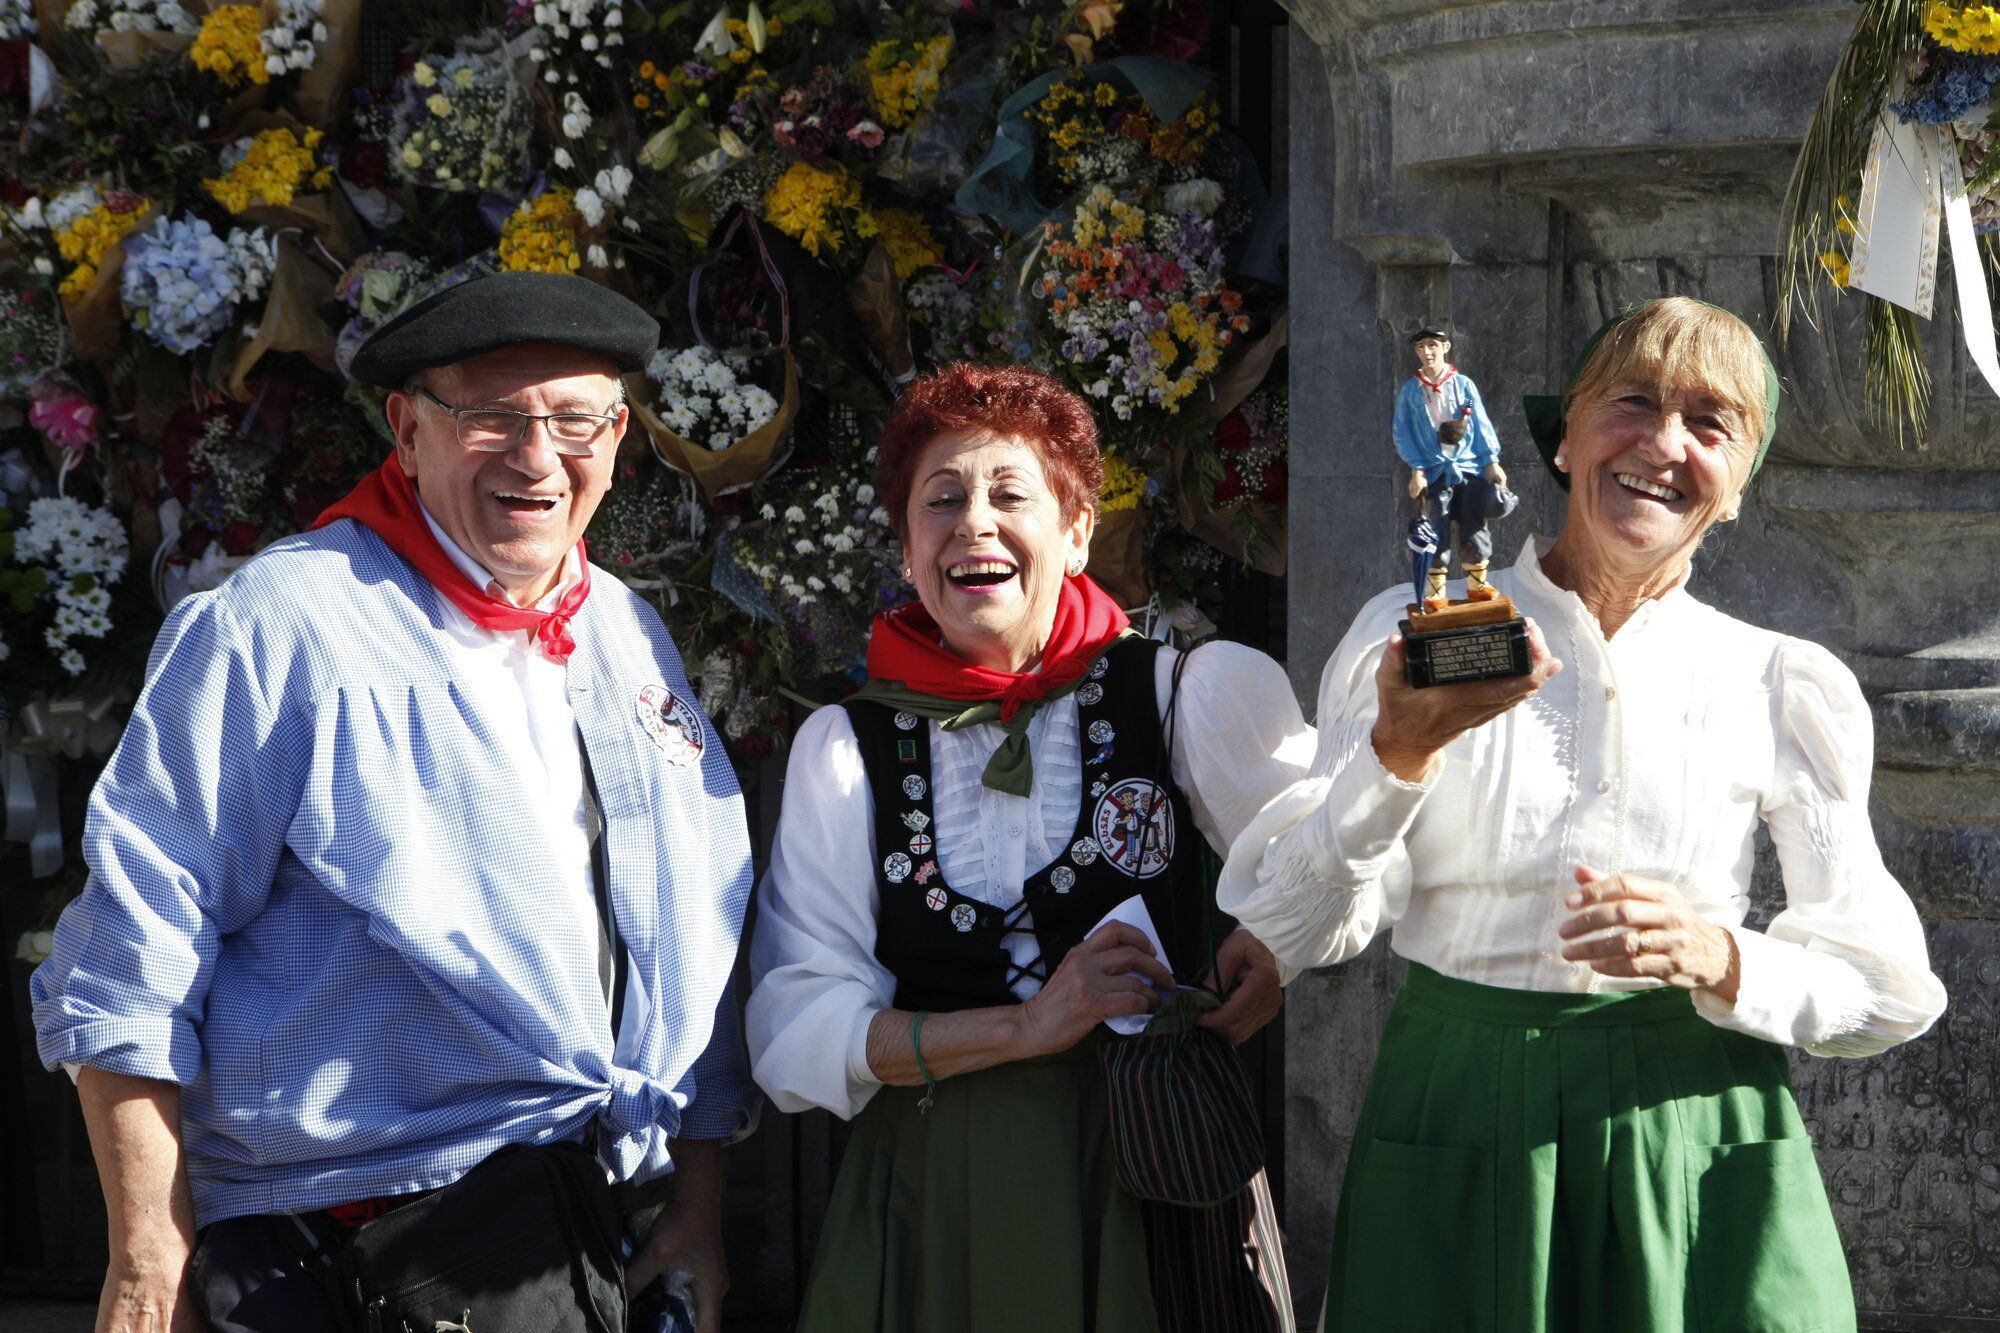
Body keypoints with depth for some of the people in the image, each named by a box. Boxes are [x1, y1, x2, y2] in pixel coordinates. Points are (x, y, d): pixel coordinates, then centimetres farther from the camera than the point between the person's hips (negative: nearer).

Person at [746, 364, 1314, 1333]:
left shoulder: (1180, 697, -1)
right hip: (936, 1206, 0)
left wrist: (1278, 947, -15)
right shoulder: (845, 747, 0)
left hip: (1160, 1188, 0)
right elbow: (794, 1036, -6)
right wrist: (1030, 1026, -15)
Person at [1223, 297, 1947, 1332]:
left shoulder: (1782, 688, 1)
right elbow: (1298, 931, -7)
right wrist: (1398, 753, -22)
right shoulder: (1413, 642, 0)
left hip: (1695, 1155, 0)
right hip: (1452, 1150, 0)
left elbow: (1881, 991, 1)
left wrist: (1720, 960, -17)